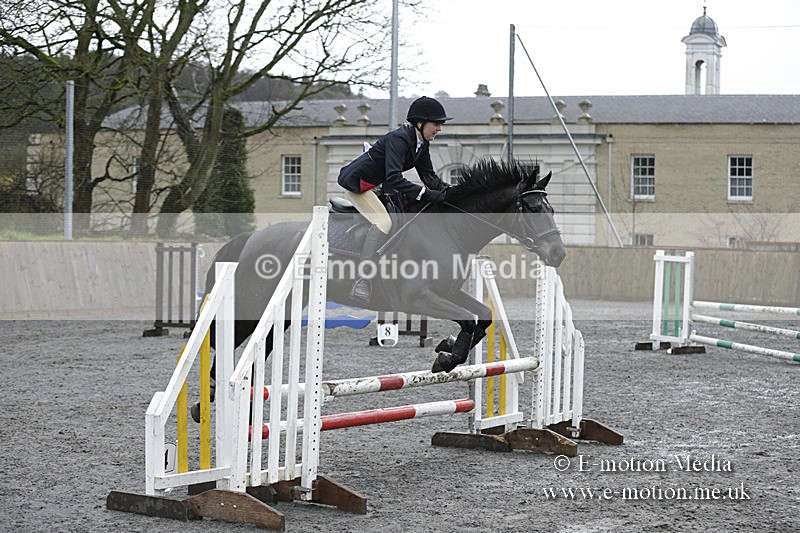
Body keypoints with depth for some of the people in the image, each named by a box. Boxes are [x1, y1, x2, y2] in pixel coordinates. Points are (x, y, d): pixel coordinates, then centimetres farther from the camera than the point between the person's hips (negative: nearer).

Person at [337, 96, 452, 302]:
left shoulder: (421, 143, -1)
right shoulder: (398, 139, -29)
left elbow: (428, 175, 5)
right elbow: (393, 178, -40)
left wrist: (446, 190, -14)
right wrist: (425, 193, -43)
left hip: (374, 184, 10)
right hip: (356, 182, -10)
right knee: (383, 222, -24)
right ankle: (361, 282, -26)